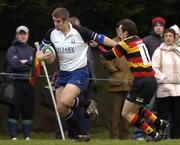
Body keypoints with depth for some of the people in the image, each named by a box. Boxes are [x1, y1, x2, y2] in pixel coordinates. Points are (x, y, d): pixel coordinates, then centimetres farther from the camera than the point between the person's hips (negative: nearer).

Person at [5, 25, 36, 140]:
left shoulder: (32, 50, 17)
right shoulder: (12, 49, 3)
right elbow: (14, 63, -14)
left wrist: (23, 62, -6)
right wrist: (29, 63, -6)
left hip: (28, 82, 4)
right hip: (16, 82, -4)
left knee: (29, 109, 2)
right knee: (15, 109, -6)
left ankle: (27, 135, 8)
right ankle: (13, 135, -2)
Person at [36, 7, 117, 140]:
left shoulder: (79, 31, -15)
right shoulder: (52, 34, -1)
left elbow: (100, 38, -9)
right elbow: (40, 53, 7)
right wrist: (43, 56, -17)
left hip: (79, 72, -6)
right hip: (63, 73, 6)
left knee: (65, 101, -27)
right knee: (61, 109, 2)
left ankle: (89, 104, 4)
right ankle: (81, 134, 21)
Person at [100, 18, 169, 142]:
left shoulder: (126, 43, -9)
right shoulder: (138, 40, 14)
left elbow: (107, 56, -1)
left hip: (142, 82, -9)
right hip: (151, 80, 9)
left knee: (127, 113, 0)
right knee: (136, 108, 27)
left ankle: (153, 134, -1)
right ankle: (160, 123, 21)